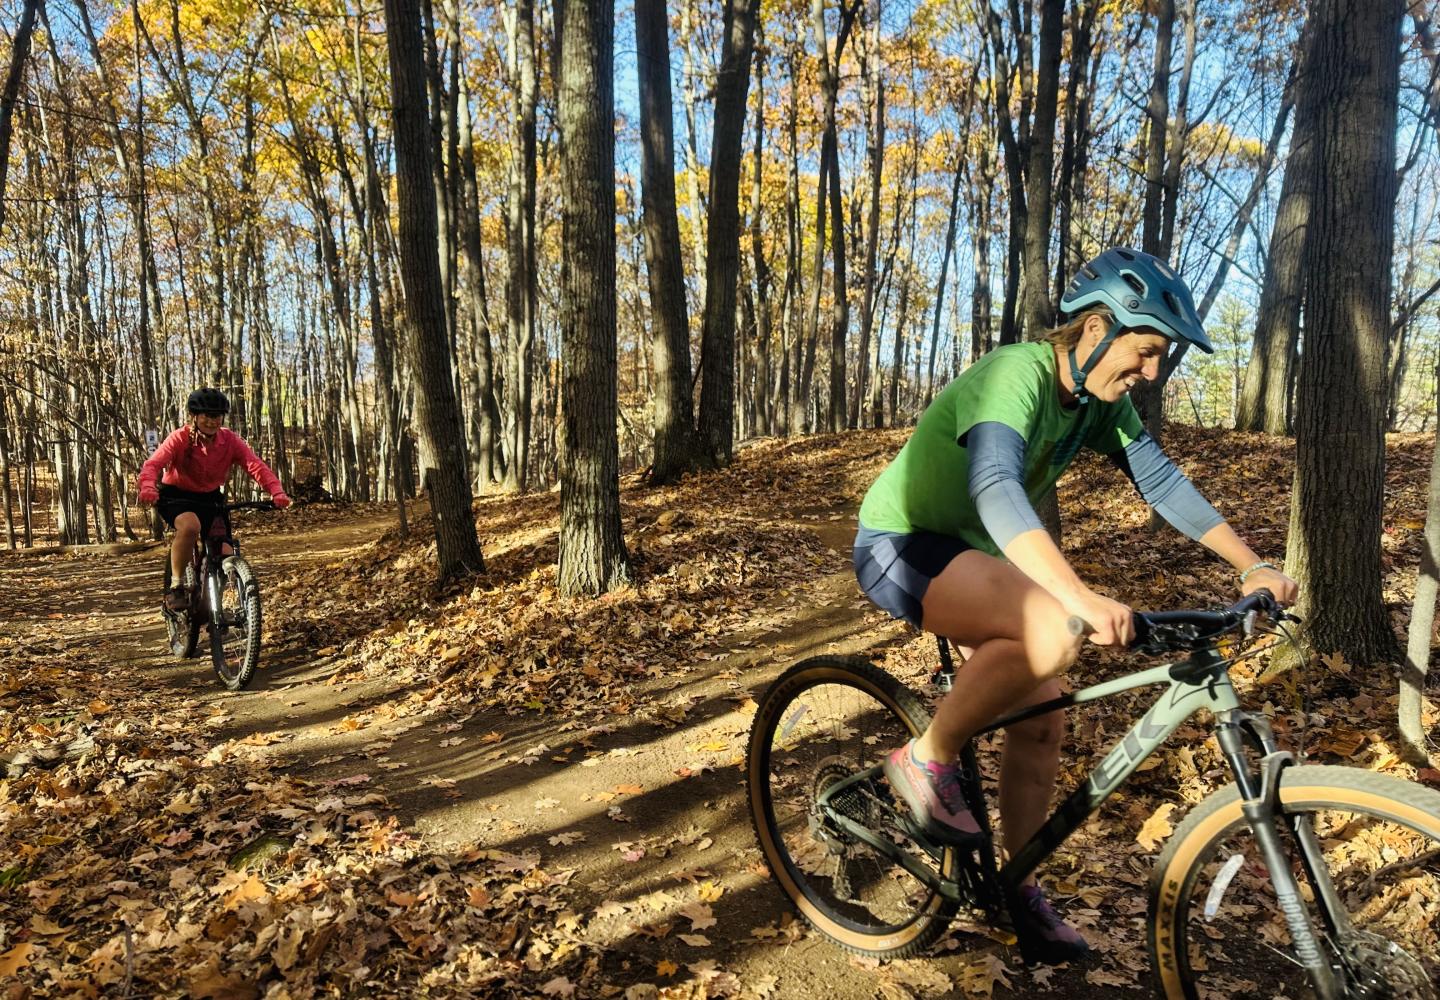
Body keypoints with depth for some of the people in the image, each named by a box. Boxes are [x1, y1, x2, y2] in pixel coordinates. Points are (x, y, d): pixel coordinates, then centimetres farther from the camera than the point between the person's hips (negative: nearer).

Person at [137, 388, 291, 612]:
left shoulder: (230, 440, -13)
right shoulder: (180, 438, -19)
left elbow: (256, 466, -25)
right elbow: (153, 464, -31)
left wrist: (277, 492, -42)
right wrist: (148, 488, -53)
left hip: (209, 497, 3)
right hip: (176, 495, -3)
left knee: (225, 555, -10)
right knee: (190, 526, -36)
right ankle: (176, 587, -20)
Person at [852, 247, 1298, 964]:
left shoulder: (1100, 401, 0)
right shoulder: (1014, 377, -27)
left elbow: (1161, 480, 5)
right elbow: (997, 492, -43)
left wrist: (1252, 565, -1)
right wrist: (1081, 598, -54)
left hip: (970, 552, 9)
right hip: (899, 545, -8)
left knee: (1042, 719, 5)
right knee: (1052, 634, -32)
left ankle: (1022, 890, 24)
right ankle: (925, 761, -10)